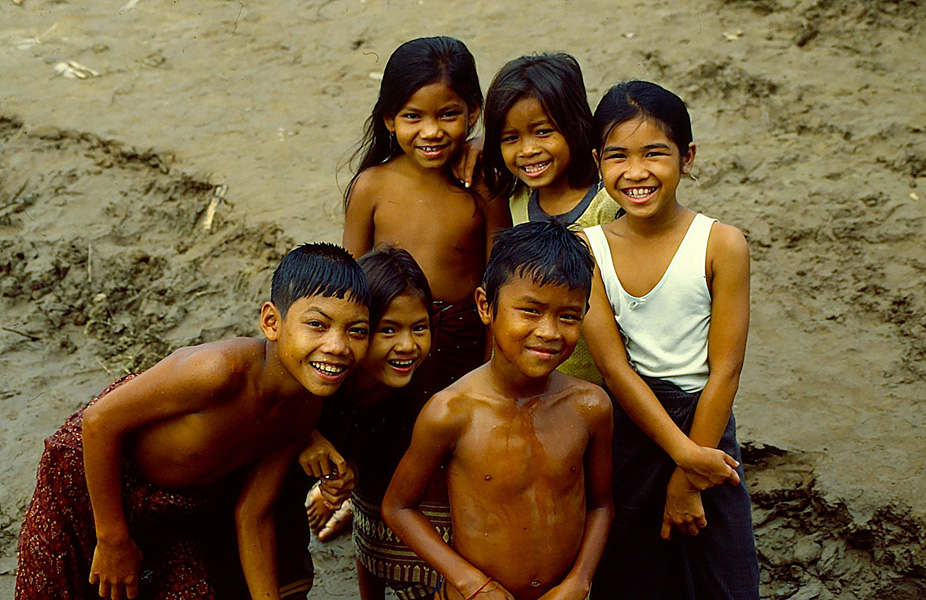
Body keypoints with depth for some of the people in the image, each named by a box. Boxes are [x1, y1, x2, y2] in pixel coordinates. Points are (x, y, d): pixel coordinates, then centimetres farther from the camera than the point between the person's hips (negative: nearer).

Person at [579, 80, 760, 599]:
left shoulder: (722, 245, -13)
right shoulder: (589, 249, -8)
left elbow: (724, 371, -12)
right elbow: (613, 364, -12)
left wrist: (687, 479, -11)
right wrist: (684, 454, -18)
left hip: (704, 420, -1)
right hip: (628, 425, 1)